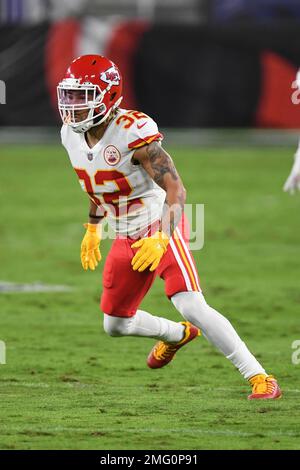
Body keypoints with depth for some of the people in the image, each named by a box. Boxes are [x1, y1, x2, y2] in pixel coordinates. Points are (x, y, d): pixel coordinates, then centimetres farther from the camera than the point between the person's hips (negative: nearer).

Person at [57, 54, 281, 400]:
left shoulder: (132, 133, -24)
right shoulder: (72, 135, -1)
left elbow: (175, 189, -28)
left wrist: (161, 239, -41)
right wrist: (93, 227, 30)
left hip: (160, 229, -8)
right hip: (126, 238, 8)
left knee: (191, 307, -25)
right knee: (116, 325, 16)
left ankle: (258, 377, -20)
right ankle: (178, 335, 46)